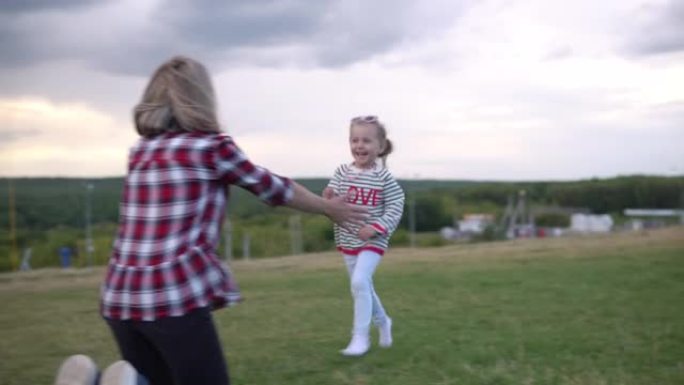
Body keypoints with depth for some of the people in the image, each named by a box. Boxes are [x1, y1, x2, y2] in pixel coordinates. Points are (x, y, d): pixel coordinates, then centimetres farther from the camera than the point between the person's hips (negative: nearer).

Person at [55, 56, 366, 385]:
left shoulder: (140, 151, 13)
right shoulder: (212, 146, -1)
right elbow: (273, 189, 10)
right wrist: (330, 208, 25)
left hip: (120, 296, 6)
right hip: (175, 296, -6)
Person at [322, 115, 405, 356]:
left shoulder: (384, 177, -11)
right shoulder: (342, 172, -2)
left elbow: (396, 207, -10)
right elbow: (330, 202, -3)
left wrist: (376, 227, -23)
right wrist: (328, 201, -27)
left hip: (373, 241, -5)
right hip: (347, 240, 5)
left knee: (360, 282, -21)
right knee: (363, 287, 17)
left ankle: (360, 337, -10)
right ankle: (382, 322, 42)